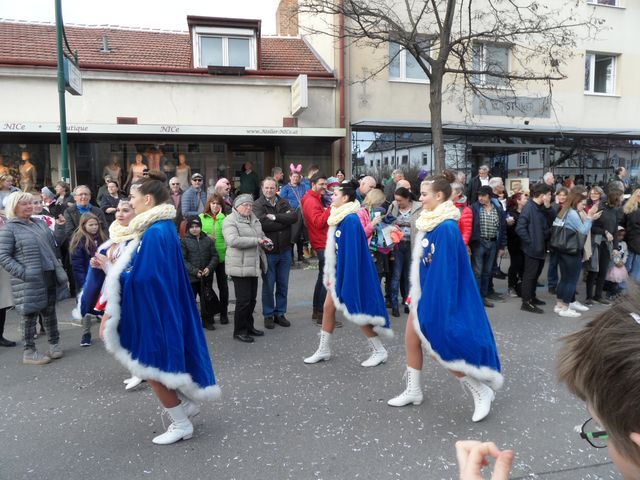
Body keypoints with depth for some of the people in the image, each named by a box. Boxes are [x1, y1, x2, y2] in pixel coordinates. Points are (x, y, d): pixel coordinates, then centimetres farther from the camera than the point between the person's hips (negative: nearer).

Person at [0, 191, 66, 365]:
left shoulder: (40, 223, 12)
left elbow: (52, 247, 20)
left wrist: (58, 269, 13)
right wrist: (23, 273, -21)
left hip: (49, 277, 6)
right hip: (29, 282, -6)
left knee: (50, 311, 14)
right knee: (30, 314, 3)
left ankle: (54, 343, 28)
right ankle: (29, 352, 14)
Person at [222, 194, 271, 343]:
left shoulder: (253, 218, 15)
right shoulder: (230, 221, -10)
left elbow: (260, 234, 29)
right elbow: (233, 240, -25)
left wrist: (265, 241, 4)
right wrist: (256, 241, -22)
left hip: (254, 265, 8)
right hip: (240, 267, -8)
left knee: (252, 298, 15)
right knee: (243, 300, -4)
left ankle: (249, 326, 29)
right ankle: (239, 331, 10)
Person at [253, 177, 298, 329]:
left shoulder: (283, 203, 7)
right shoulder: (258, 205, -7)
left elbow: (294, 216, -10)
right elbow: (262, 224, -24)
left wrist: (275, 217, -19)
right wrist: (285, 220, -14)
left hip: (284, 251, 4)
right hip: (268, 251, -4)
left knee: (283, 285, 12)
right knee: (268, 285, 7)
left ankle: (280, 313, 26)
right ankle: (268, 315, 21)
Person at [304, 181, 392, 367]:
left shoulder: (350, 220, -21)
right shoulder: (339, 217, 8)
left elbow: (351, 252, -23)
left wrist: (343, 279, -21)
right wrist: (330, 275, 15)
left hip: (349, 273, -9)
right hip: (338, 271, 9)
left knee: (356, 310, 0)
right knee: (328, 307, 11)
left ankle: (380, 351, 16)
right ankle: (324, 350, 24)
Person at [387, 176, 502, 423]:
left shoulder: (446, 228, -23)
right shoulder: (428, 222, 4)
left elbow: (447, 269, -24)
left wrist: (440, 306, -22)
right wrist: (415, 293, 17)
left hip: (440, 296, -9)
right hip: (425, 292, 9)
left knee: (439, 348, -2)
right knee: (411, 339, 15)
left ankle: (481, 392, 15)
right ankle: (413, 391, 31)